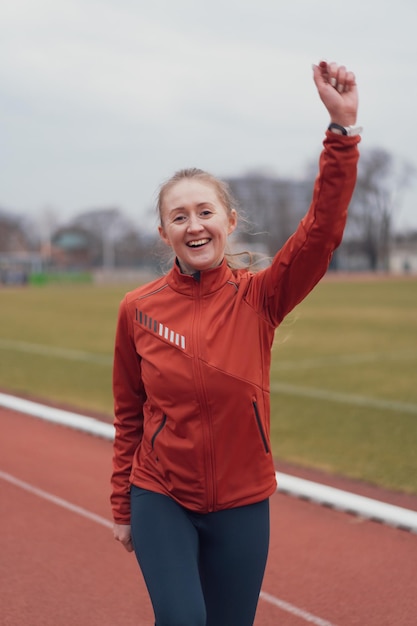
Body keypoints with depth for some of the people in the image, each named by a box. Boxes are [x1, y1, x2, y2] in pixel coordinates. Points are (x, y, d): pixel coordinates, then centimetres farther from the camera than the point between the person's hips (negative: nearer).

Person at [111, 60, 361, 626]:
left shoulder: (258, 298, -8)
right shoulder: (138, 310, -6)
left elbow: (323, 228, -22)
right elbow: (129, 417, 3)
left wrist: (343, 126, -30)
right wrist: (122, 508, 9)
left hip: (242, 505, 1)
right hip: (160, 499, 0)